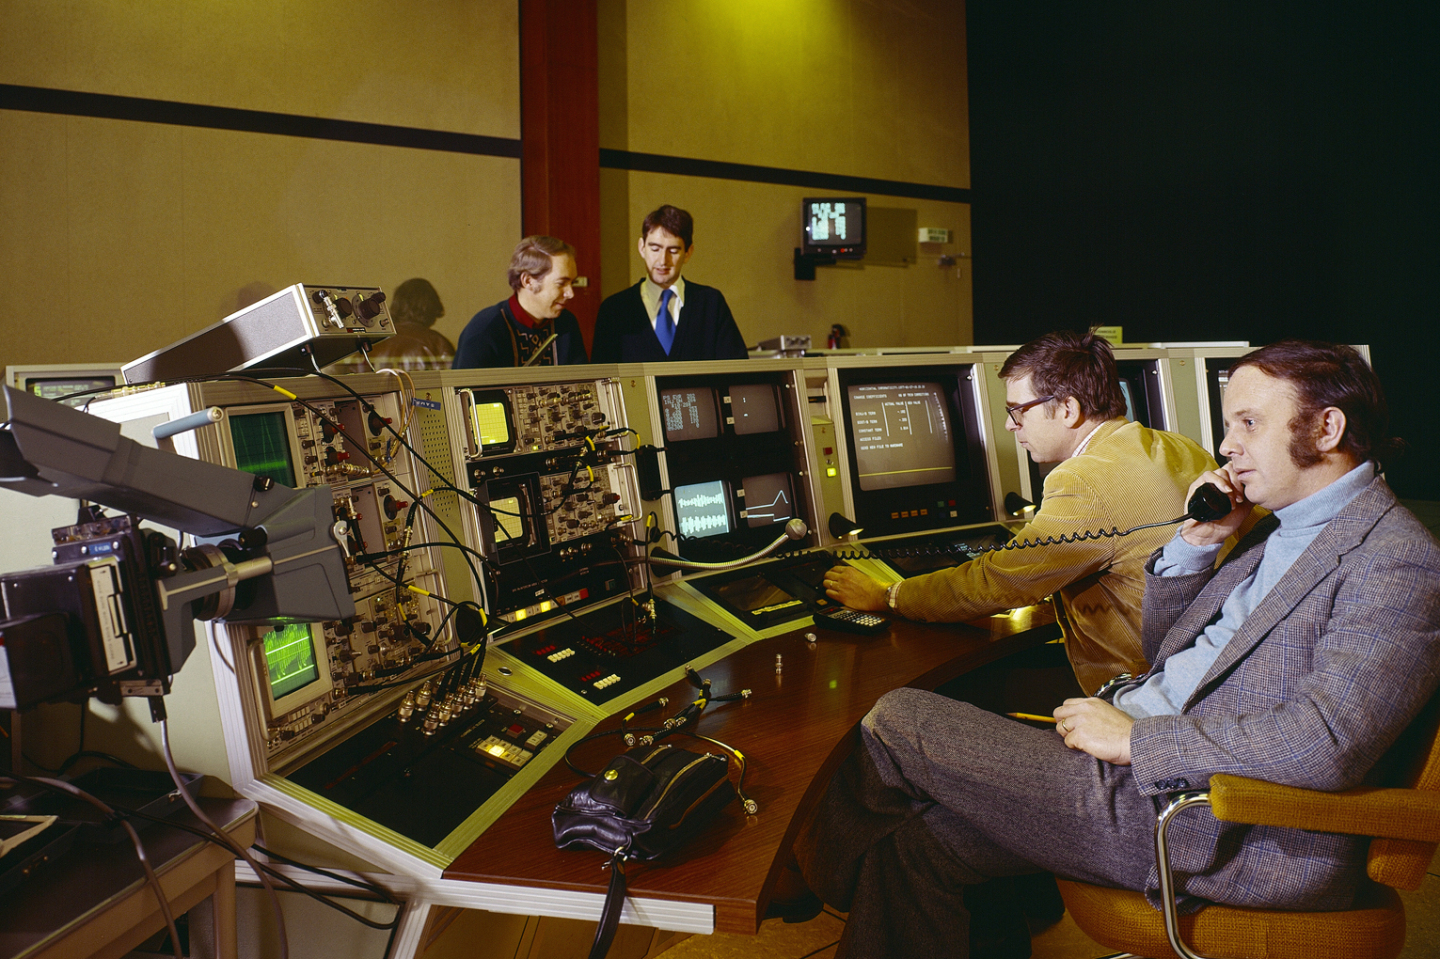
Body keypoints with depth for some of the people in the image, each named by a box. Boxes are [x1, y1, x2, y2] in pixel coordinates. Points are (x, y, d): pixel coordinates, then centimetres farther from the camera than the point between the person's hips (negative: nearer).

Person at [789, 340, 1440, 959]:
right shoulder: (1277, 529, 17)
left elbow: (1326, 745, -26)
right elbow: (1165, 651, 22)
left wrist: (1135, 738, -19)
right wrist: (1196, 541, 6)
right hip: (1145, 769, 9)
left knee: (899, 720, -5)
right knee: (915, 844, -4)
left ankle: (822, 871, 25)